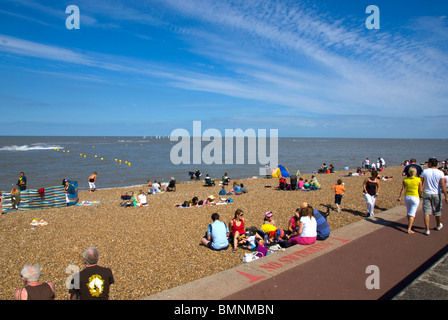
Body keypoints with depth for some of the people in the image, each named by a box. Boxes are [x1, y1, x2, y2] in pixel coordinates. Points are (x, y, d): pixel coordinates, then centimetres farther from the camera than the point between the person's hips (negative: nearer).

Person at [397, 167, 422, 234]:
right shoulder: (419, 180, -9)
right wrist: (420, 196, 13)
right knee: (412, 214, -1)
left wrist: (399, 197, 6)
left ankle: (409, 223, 43)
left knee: (408, 211, 23)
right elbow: (420, 190, -5)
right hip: (415, 197, -3)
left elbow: (402, 189, -2)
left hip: (407, 197, 3)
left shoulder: (405, 180, -2)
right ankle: (409, 229, -5)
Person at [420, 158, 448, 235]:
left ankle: (427, 230, -5)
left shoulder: (424, 171, -5)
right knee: (438, 211, 19)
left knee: (426, 212, 0)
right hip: (436, 194, 1)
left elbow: (421, 183, -1)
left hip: (426, 194, -1)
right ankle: (438, 226, 40)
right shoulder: (440, 173, -7)